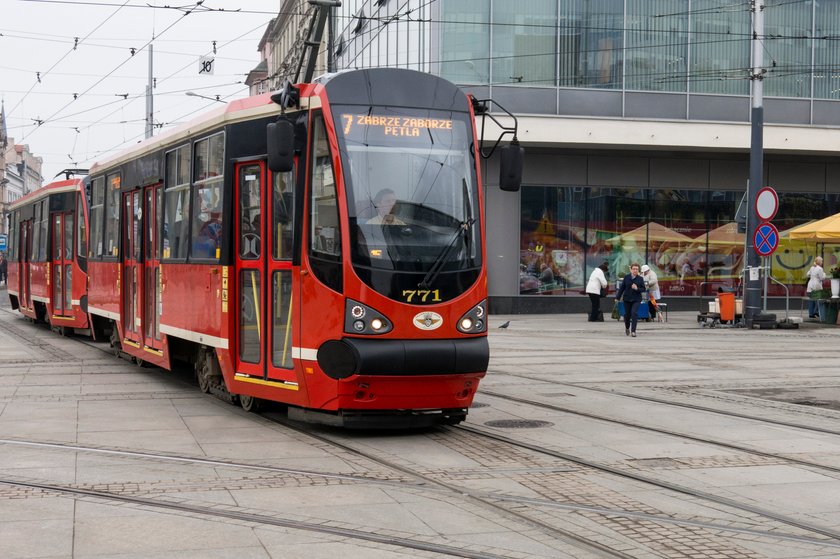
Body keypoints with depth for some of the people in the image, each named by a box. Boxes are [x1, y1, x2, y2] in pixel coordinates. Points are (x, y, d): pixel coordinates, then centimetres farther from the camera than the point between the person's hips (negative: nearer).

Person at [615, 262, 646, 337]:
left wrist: (637, 288, -19)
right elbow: (622, 288, 3)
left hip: (636, 299, -1)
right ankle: (627, 328, 37)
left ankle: (633, 331, -13)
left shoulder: (640, 279, -1)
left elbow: (643, 289, 1)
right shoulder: (626, 277, 0)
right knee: (627, 314, 10)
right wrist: (618, 297, 3)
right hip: (627, 299, 1)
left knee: (634, 313, -16)